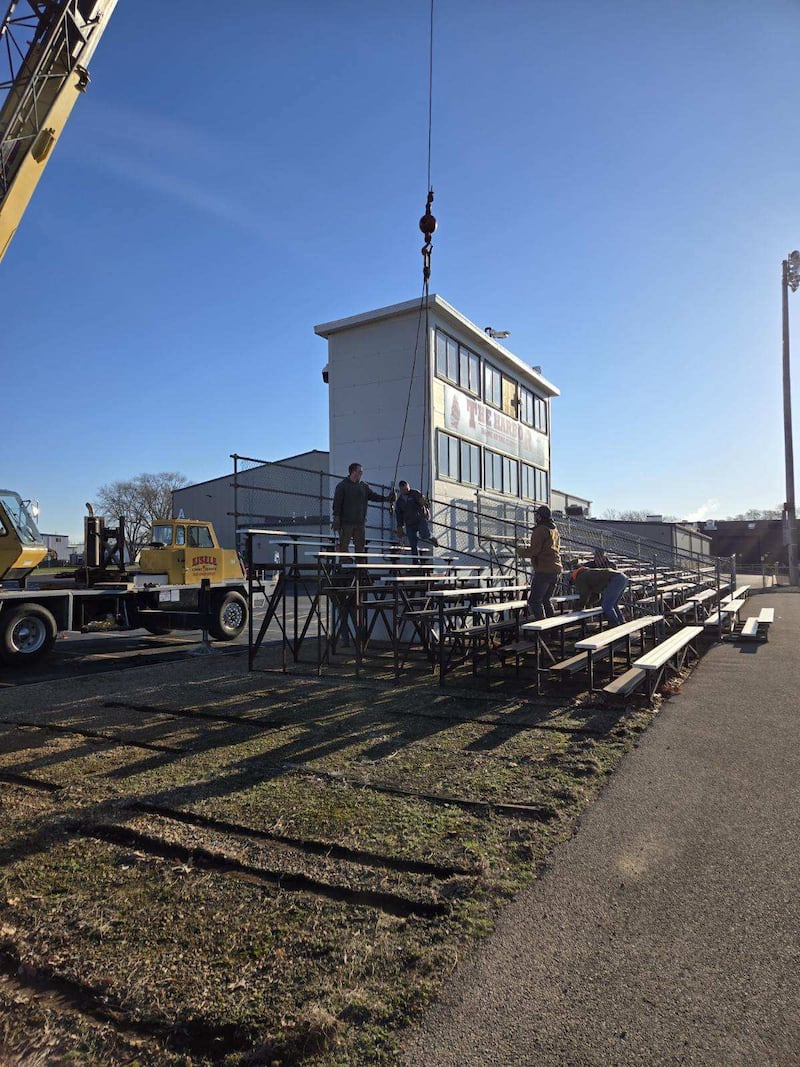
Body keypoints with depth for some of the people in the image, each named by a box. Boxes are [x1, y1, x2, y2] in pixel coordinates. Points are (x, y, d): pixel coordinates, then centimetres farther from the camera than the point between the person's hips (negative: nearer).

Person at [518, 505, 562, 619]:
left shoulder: (540, 530, -10)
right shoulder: (554, 530, 20)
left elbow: (534, 550, -16)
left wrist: (520, 551, 2)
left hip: (544, 570, -9)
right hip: (556, 569, 10)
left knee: (534, 600, -7)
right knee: (545, 599, 18)